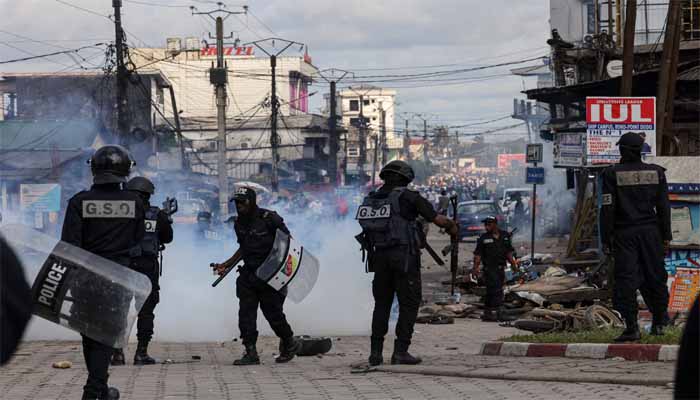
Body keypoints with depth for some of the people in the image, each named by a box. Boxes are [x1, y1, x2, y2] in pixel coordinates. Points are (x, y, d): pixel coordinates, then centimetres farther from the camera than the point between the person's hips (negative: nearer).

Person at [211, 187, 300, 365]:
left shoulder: (269, 218, -14)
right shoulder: (239, 223, 7)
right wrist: (226, 264, 16)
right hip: (249, 273, 6)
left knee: (272, 312, 0)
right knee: (246, 313, -3)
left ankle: (289, 344, 23)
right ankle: (251, 352, 0)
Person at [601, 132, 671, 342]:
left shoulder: (613, 174, -5)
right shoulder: (656, 172, 3)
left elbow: (608, 208, -8)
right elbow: (663, 206, 4)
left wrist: (606, 238, -3)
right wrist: (666, 235, 9)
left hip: (624, 234, -3)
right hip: (650, 231, 3)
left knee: (626, 279, -3)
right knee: (655, 277, 13)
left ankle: (632, 327, -9)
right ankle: (658, 323, 19)